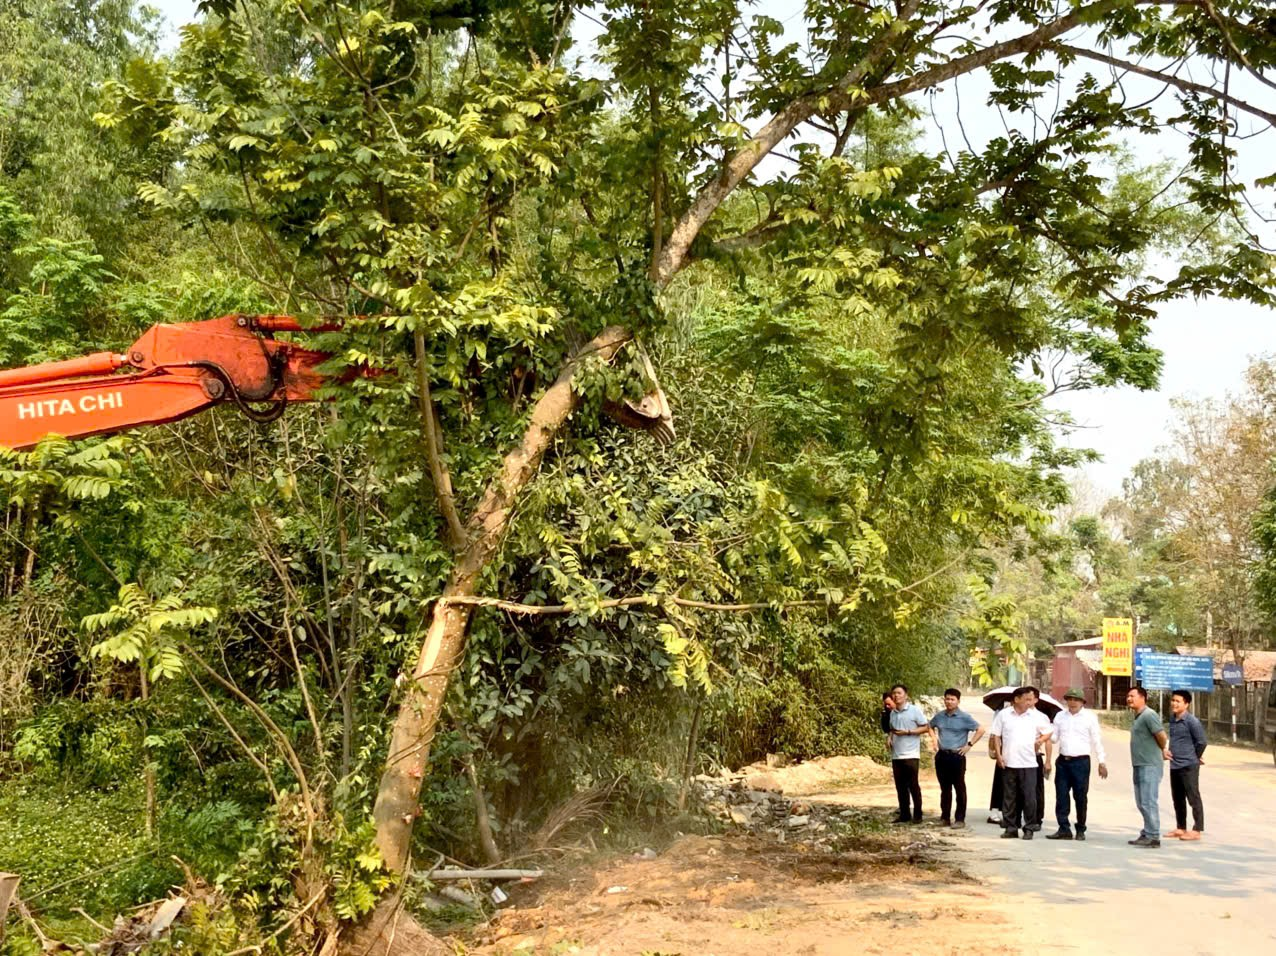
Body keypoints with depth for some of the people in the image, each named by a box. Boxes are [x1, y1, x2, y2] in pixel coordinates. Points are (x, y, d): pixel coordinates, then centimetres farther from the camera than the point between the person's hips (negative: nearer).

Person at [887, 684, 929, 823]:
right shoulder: (892, 713, 14)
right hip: (896, 755, 6)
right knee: (900, 786, 8)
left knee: (913, 786, -3)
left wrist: (907, 732, -15)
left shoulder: (914, 710, -5)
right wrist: (890, 738, 6)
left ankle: (917, 815, 5)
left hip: (910, 754, -6)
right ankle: (904, 815, 14)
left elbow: (926, 727, -7)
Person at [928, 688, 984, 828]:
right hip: (941, 756, 5)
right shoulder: (939, 716, 7)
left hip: (957, 756, -5)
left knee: (959, 788, 0)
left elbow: (980, 730, -6)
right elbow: (930, 727, 25)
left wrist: (969, 745, -9)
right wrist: (934, 739, 10)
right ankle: (945, 817, 18)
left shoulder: (964, 717, -6)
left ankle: (960, 819, 5)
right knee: (945, 788, 11)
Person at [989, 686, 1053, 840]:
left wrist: (1042, 738, -7)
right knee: (1010, 797, 7)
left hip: (1029, 763, -1)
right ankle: (1010, 828, 14)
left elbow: (1049, 733, 12)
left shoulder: (1037, 716, 3)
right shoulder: (1003, 714, 3)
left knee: (1029, 797, -1)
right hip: (1009, 763, 1)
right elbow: (996, 735, 7)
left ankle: (1029, 828, 9)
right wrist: (998, 754, 0)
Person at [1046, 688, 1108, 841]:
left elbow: (1097, 741, 2)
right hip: (1062, 761, 3)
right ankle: (1064, 829, 3)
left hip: (1081, 761, -3)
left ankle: (1080, 830, 13)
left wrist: (1102, 762, 0)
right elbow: (1054, 737, 13)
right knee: (1061, 796, 0)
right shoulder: (1060, 716, 11)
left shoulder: (1090, 717, 1)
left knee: (1080, 797, 2)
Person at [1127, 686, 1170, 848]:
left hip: (1149, 766, -10)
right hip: (1140, 765, 10)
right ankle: (1147, 834, 21)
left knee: (1148, 802, -8)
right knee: (1141, 803, 14)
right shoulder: (1138, 717, 17)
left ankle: (1153, 836, -3)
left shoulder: (1149, 715, -14)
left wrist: (1163, 750, -1)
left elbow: (1162, 736, -19)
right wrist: (1163, 751, 12)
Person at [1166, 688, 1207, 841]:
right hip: (1174, 765, 8)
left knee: (1193, 798, -1)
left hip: (1188, 766, -8)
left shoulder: (1191, 721, -15)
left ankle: (1197, 830, 5)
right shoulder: (1172, 718, 9)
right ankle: (1180, 828, 25)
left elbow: (1201, 741, -11)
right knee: (1178, 798, 15)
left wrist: (1195, 757, 0)